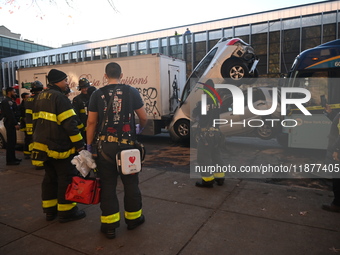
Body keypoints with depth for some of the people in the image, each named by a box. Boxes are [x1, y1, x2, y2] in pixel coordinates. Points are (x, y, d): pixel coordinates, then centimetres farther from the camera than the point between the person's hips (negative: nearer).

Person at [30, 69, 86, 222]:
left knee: (50, 177, 16)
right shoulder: (60, 97, -15)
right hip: (60, 147, -9)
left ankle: (50, 210, 25)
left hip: (43, 146, 9)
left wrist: (38, 141, 25)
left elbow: (36, 121, 20)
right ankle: (66, 211, 10)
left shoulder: (39, 97, 15)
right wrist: (79, 143, -16)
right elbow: (70, 123, -21)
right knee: (67, 178, 1)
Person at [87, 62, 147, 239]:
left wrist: (89, 145, 10)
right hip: (127, 145, 0)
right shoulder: (132, 92, 0)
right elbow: (144, 118, 4)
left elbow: (91, 122, 0)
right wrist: (140, 128, 25)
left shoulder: (97, 94, 1)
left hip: (105, 146, 1)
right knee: (130, 183, 13)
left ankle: (109, 225, 17)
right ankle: (133, 218, 28)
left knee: (107, 185, 9)